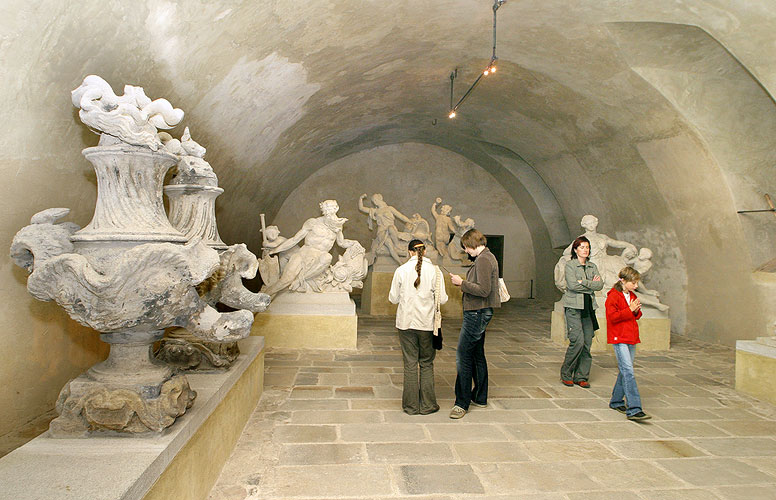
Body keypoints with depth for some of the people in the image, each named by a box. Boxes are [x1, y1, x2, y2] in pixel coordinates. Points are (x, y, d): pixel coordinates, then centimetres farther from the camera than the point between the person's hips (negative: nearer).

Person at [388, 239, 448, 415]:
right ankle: (427, 405, 16)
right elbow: (442, 299, -4)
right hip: (427, 323, 0)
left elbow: (393, 298, 0)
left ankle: (411, 405, 14)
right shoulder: (435, 271, -4)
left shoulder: (401, 270, -4)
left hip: (406, 323, 0)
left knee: (410, 364, 7)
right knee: (427, 364, 12)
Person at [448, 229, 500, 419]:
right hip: (479, 312, 11)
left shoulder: (483, 260, -16)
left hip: (477, 313, -11)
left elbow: (483, 290, -24)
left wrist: (462, 283, -15)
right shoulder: (488, 258, 16)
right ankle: (480, 397, 29)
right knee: (477, 355, 18)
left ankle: (462, 403, -3)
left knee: (463, 356, -8)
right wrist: (463, 283, 10)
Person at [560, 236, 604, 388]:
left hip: (589, 307, 5)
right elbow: (572, 285, -14)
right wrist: (591, 285, -5)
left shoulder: (592, 266, 16)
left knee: (587, 343, 2)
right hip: (573, 307, -5)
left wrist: (583, 282, -9)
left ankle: (581, 377, 12)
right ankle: (566, 374, 4)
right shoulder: (569, 264, 0)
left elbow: (600, 284, 2)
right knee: (577, 341, -13)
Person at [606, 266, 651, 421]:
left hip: (631, 338, 8)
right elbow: (612, 317, -17)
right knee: (628, 371, -15)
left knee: (625, 371, 12)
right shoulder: (613, 296, -10)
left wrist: (637, 311, 1)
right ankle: (634, 409, -17)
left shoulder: (633, 296, 15)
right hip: (619, 338, -8)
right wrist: (629, 310, -18)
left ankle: (616, 401, 26)